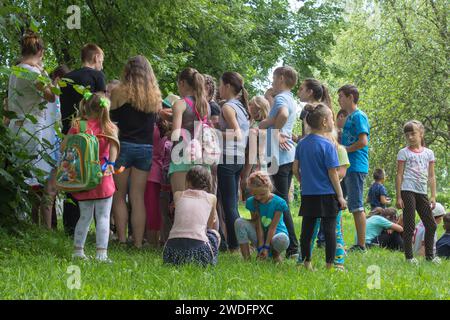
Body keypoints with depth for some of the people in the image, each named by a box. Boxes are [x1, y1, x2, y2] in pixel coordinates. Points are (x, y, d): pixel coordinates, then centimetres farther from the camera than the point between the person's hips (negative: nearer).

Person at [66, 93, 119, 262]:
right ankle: (101, 253, -4)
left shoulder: (77, 126, 3)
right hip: (102, 178, -3)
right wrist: (111, 163, -20)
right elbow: (114, 142, -21)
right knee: (103, 217, 2)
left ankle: (78, 250, 18)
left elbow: (63, 147, 1)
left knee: (85, 216, 17)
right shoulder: (108, 127, -4)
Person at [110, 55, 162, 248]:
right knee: (138, 198, 8)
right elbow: (154, 120, 12)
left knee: (119, 196, 8)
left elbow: (111, 117, -1)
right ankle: (138, 242, 6)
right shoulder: (155, 96, 4)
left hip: (123, 145, -3)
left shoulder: (119, 92, -6)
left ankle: (122, 239, 3)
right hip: (146, 148, 3)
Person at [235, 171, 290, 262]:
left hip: (275, 234, -3)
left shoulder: (278, 202, -16)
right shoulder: (252, 202, -8)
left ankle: (276, 253, -2)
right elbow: (258, 226, -12)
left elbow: (273, 227, -19)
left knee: (282, 240, -41)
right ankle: (246, 258, -18)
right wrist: (260, 247, -22)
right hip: (259, 235, 3)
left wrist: (266, 247, -24)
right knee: (239, 222, -22)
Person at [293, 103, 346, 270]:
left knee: (307, 229, 10)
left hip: (308, 195, 6)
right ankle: (330, 265, 2)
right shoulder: (327, 145, -13)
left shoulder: (302, 143, 5)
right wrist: (340, 196, -6)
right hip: (327, 195, -5)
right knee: (329, 230, 1)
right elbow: (333, 173, -12)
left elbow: (295, 168, 8)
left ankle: (306, 262, 16)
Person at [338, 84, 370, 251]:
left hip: (356, 167, -10)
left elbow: (363, 142, -20)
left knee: (357, 206, -9)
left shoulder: (358, 116, -9)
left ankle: (361, 245, -7)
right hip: (348, 167, 10)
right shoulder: (349, 117, 20)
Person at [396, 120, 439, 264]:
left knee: (431, 225, 5)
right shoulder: (404, 153, 1)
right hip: (408, 191, -4)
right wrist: (398, 197, -6)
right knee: (409, 225, -3)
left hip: (422, 192, 4)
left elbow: (431, 176, 12)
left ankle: (429, 255, 15)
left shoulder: (429, 153, 11)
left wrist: (433, 196, 5)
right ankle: (409, 256, 2)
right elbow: (399, 175, -1)